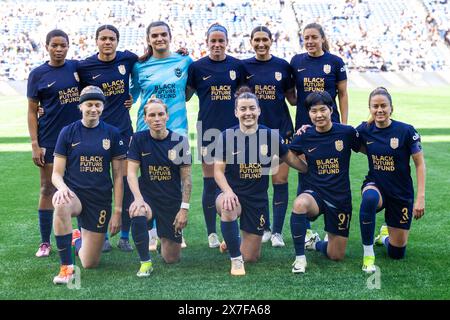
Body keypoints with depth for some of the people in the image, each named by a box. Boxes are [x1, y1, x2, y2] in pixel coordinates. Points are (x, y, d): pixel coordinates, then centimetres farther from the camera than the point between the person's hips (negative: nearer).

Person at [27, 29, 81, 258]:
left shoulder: (77, 67, 4)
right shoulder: (38, 74, -1)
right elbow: (32, 112, -1)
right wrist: (35, 144, -7)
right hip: (50, 139, -2)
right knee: (48, 189, 3)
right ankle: (45, 242, 11)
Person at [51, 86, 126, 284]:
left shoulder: (112, 134, 0)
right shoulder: (68, 132, -1)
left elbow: (118, 176, 2)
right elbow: (57, 173, -2)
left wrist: (118, 211, -3)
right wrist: (62, 187, -26)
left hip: (101, 199, 1)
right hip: (73, 193, -1)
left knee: (90, 264, 2)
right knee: (61, 205, -41)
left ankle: (77, 239, 40)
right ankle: (66, 267, -25)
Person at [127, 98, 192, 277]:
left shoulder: (179, 141, -6)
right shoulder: (139, 139, -5)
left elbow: (186, 178, -4)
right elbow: (131, 172, -9)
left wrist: (184, 208, -9)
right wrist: (138, 199, -25)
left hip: (172, 201, 0)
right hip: (147, 196, 0)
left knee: (171, 259, 3)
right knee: (137, 215, -39)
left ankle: (164, 239, 42)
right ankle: (145, 262, -15)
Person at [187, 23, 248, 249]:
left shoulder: (237, 66, 5)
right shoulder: (197, 67, 1)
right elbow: (185, 95, 5)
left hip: (233, 129, 2)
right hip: (208, 129, -1)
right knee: (210, 183, 3)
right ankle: (211, 233, 14)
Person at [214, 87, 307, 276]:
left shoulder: (270, 135, -6)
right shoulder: (227, 136, -8)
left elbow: (290, 158, 8)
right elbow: (218, 170, -12)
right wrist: (228, 191, -29)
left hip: (258, 199, 2)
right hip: (233, 194, -1)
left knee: (251, 257, 4)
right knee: (228, 208, -40)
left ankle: (232, 241, 41)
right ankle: (236, 259, -18)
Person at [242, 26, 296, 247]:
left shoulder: (282, 66, 2)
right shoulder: (244, 66, 2)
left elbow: (292, 97, 8)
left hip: (281, 128, 0)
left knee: (280, 181, -1)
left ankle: (277, 231, 9)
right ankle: (264, 229, 21)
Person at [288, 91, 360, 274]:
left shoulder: (347, 132, -7)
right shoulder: (305, 136, -5)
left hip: (340, 197, 1)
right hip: (314, 193, 0)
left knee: (336, 256, 6)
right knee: (299, 204, -39)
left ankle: (316, 244, 42)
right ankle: (300, 257, -21)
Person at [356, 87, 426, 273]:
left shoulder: (406, 131, -15)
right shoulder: (365, 130, -7)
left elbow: (420, 164, -8)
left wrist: (421, 197, -14)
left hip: (401, 194, -1)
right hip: (375, 186, 1)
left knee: (397, 254, 5)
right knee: (369, 198, -40)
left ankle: (384, 235, 43)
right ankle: (368, 254, -23)